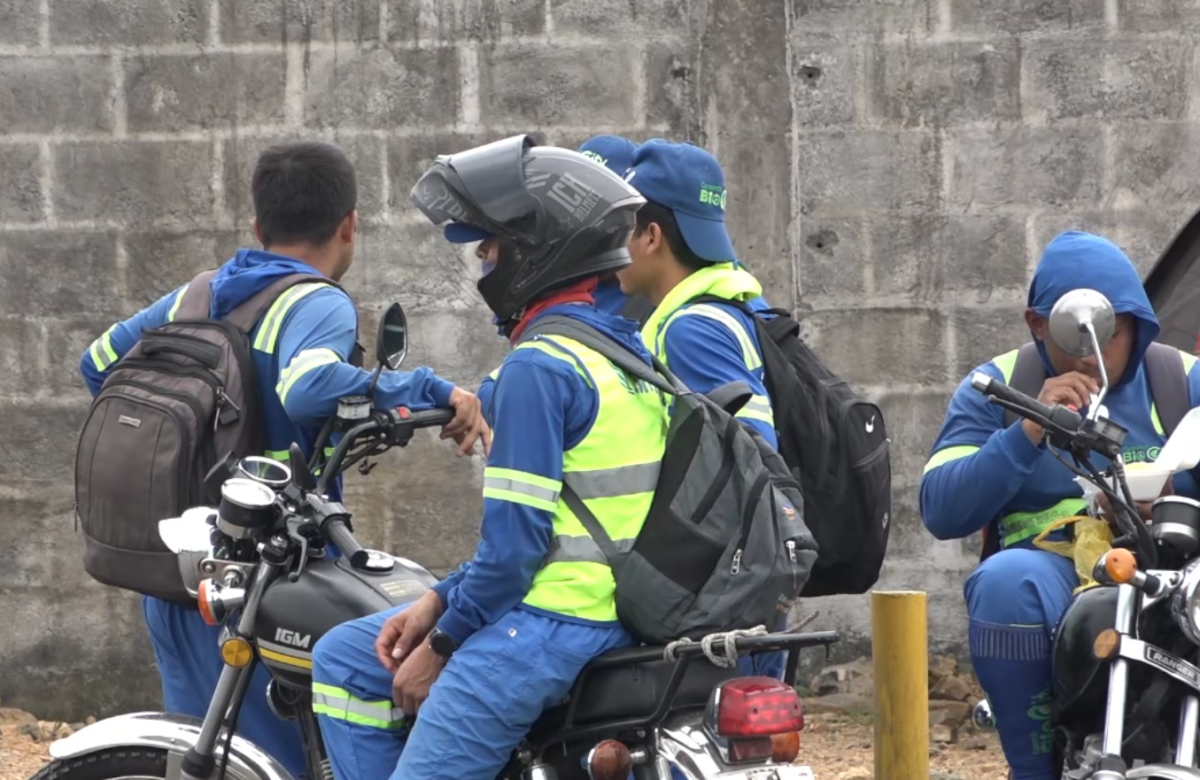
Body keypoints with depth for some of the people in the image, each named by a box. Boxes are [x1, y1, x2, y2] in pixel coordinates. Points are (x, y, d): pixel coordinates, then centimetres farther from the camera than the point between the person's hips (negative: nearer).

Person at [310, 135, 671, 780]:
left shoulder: (540, 366, -16)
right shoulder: (624, 347, 15)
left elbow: (516, 539, -19)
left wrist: (442, 644, -7)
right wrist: (438, 602, 14)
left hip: (552, 625, -10)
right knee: (344, 659, 19)